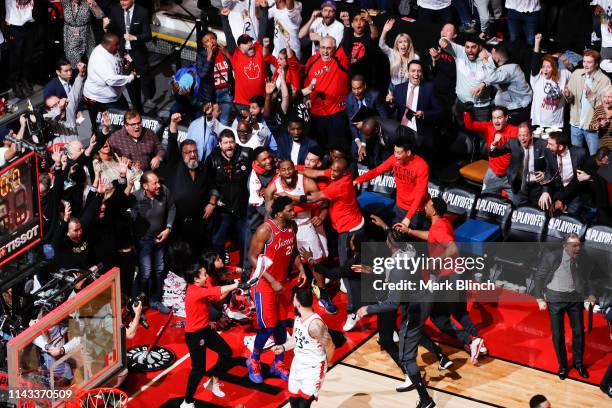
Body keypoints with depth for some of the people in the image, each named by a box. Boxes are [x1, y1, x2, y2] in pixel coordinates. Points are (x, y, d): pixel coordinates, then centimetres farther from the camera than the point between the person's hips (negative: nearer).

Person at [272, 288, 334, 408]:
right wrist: (283, 347, -2)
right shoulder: (298, 318, -1)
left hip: (313, 369, -9)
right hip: (297, 365, 9)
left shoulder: (315, 324, -29)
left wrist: (326, 362, -2)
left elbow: (330, 347, -21)